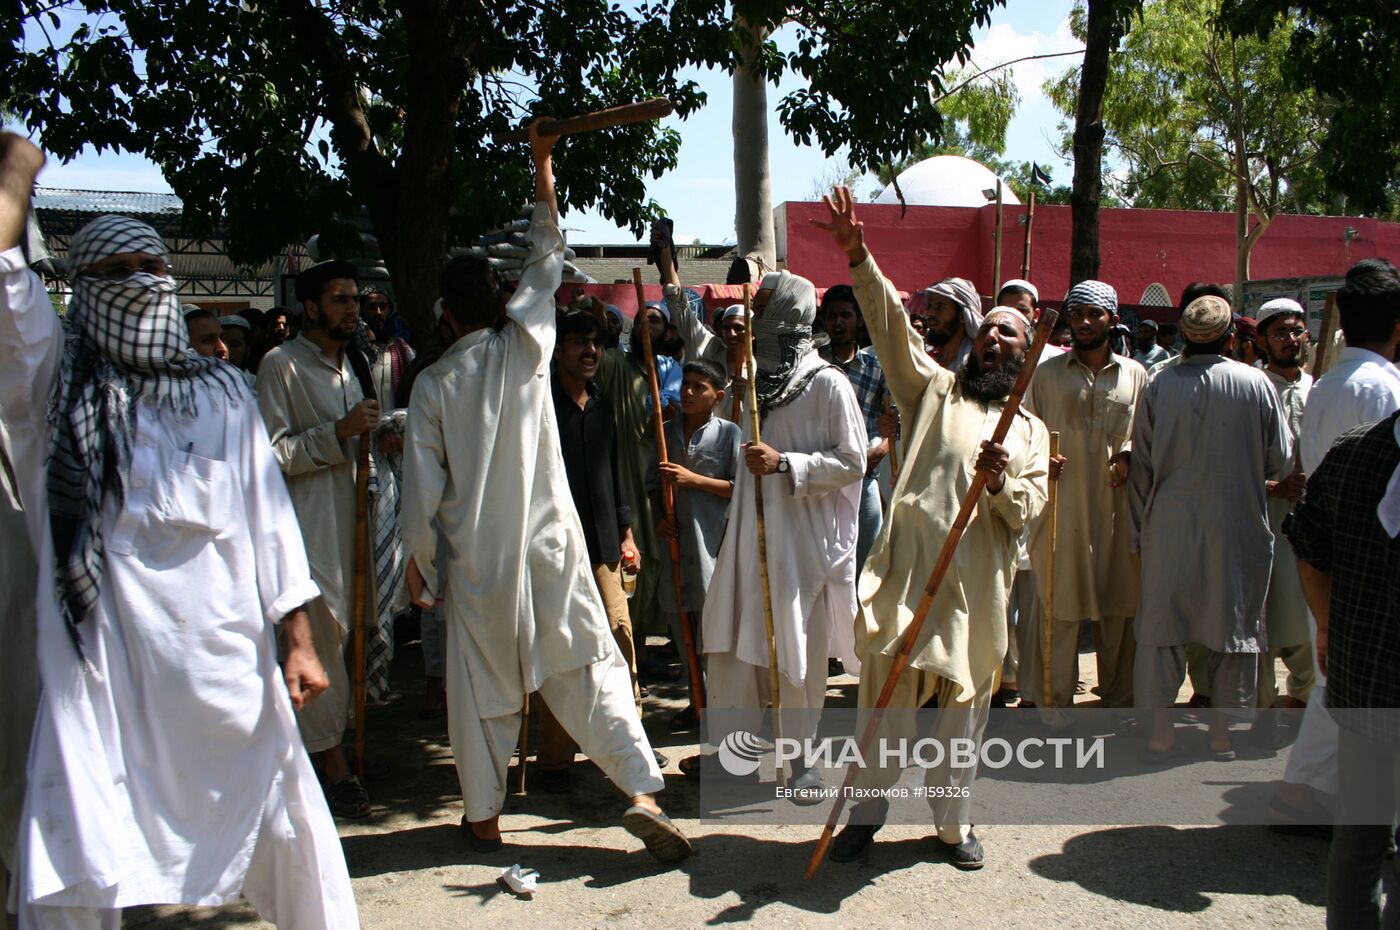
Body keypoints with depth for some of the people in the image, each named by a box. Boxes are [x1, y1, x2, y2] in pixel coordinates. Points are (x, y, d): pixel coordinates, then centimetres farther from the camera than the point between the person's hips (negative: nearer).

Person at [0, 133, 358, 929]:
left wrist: (299, 641, 2)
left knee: (288, 820, 14)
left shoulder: (222, 391, 10)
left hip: (224, 654, 2)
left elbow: (267, 515, 7)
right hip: (99, 661, -2)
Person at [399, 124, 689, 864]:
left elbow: (423, 484, -2)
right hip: (550, 545, 0)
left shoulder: (433, 384, -3)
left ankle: (484, 815, 24)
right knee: (591, 666, 4)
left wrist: (418, 559, 11)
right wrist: (542, 168, 18)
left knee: (481, 687, 13)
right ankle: (642, 790, -4)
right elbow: (547, 263, 10)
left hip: (476, 559, 0)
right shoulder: (527, 347, -3)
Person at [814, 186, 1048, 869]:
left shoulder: (1031, 430, 17)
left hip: (978, 580, 2)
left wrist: (1001, 482, -16)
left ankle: (953, 822, 25)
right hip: (907, 567, -2)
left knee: (964, 705, 9)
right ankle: (865, 814, 16)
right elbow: (892, 325, -1)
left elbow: (1029, 509, 7)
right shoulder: (936, 389, 12)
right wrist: (859, 258, -13)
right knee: (886, 696, 1)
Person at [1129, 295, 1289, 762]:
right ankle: (1222, 728, 18)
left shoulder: (1158, 386, -3)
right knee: (1233, 618, 11)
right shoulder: (1257, 384, -5)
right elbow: (1277, 461, 2)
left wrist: (1142, 528, 13)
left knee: (1160, 621, 8)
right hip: (1237, 525, 0)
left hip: (1169, 525, 1)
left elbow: (1141, 467, 2)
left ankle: (1160, 729, 9)